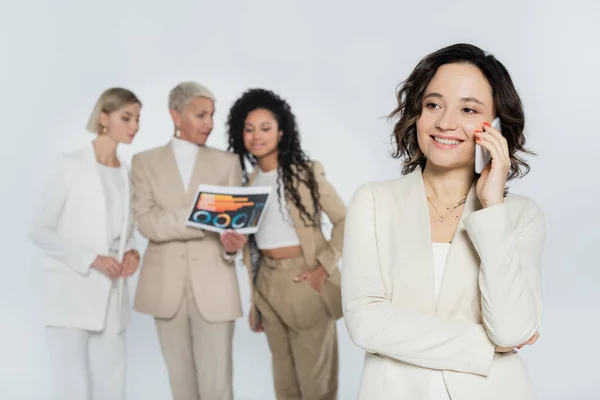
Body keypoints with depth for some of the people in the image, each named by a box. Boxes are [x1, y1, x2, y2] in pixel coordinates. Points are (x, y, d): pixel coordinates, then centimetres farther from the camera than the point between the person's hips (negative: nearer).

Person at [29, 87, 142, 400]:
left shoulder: (128, 174, 11)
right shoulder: (72, 165, -5)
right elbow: (39, 230, -8)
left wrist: (131, 253, -2)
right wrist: (91, 259, -16)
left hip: (112, 299, 5)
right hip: (71, 295, -5)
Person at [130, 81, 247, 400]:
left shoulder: (227, 162, 7)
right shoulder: (145, 162, 5)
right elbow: (147, 222, -7)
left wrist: (231, 245, -21)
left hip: (213, 285, -1)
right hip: (166, 286, 1)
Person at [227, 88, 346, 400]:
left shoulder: (306, 173, -6)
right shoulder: (249, 181, 8)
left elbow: (344, 221, -6)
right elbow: (250, 243, 11)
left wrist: (325, 267, -15)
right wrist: (254, 301, 12)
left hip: (305, 281, -5)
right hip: (268, 284, 5)